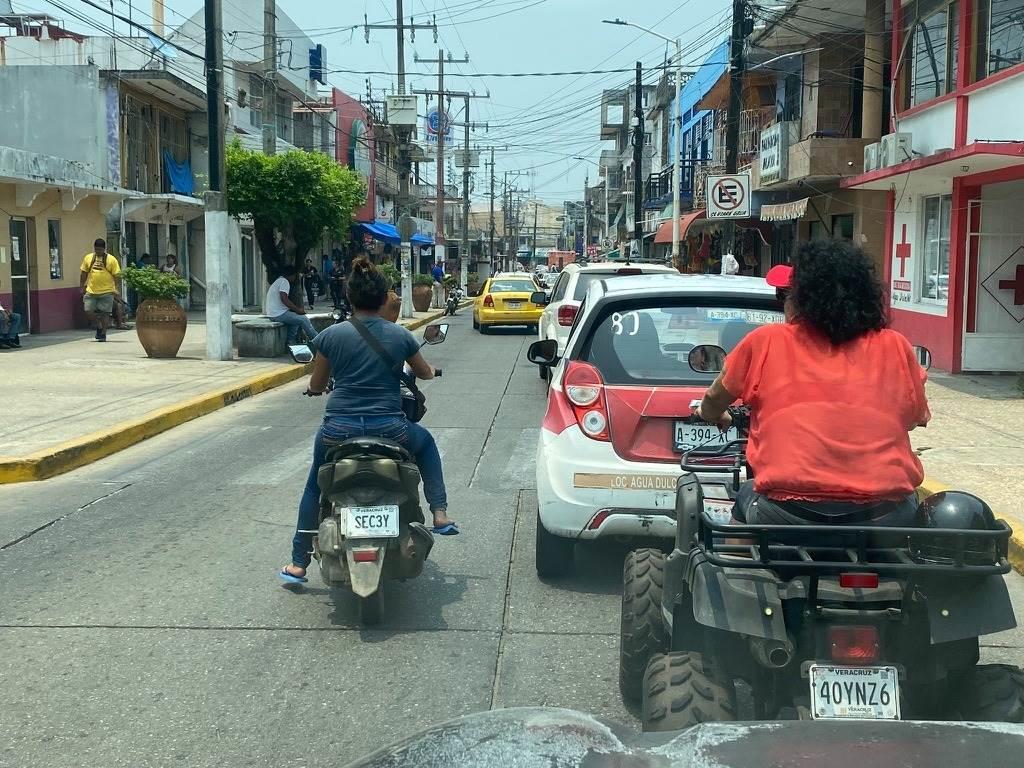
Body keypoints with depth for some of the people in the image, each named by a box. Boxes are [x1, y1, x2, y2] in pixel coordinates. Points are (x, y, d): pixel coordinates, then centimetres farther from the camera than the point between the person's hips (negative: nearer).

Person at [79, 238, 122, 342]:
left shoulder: (111, 259, -2)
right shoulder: (88, 258, 8)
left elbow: (117, 276, -4)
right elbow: (84, 274, 15)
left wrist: (117, 289, -13)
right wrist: (82, 287, 13)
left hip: (106, 292, -3)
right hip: (91, 291, 3)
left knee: (104, 313, 0)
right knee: (88, 311, -1)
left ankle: (103, 334, 12)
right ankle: (99, 327, 23)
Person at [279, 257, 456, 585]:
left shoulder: (331, 335, 0)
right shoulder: (400, 336, 3)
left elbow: (316, 386, 11)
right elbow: (426, 374, 20)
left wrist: (314, 385, 35)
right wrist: (426, 370, 44)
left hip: (338, 431, 0)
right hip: (390, 430, 0)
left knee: (314, 487, 27)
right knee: (426, 443, 33)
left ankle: (298, 565, 29)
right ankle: (440, 515, 22)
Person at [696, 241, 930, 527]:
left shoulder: (765, 343, 2)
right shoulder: (895, 348, 5)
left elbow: (713, 403, 16)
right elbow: (919, 417, 20)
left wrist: (713, 415, 39)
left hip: (787, 515, -1)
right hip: (882, 517, 1)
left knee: (746, 498, 31)